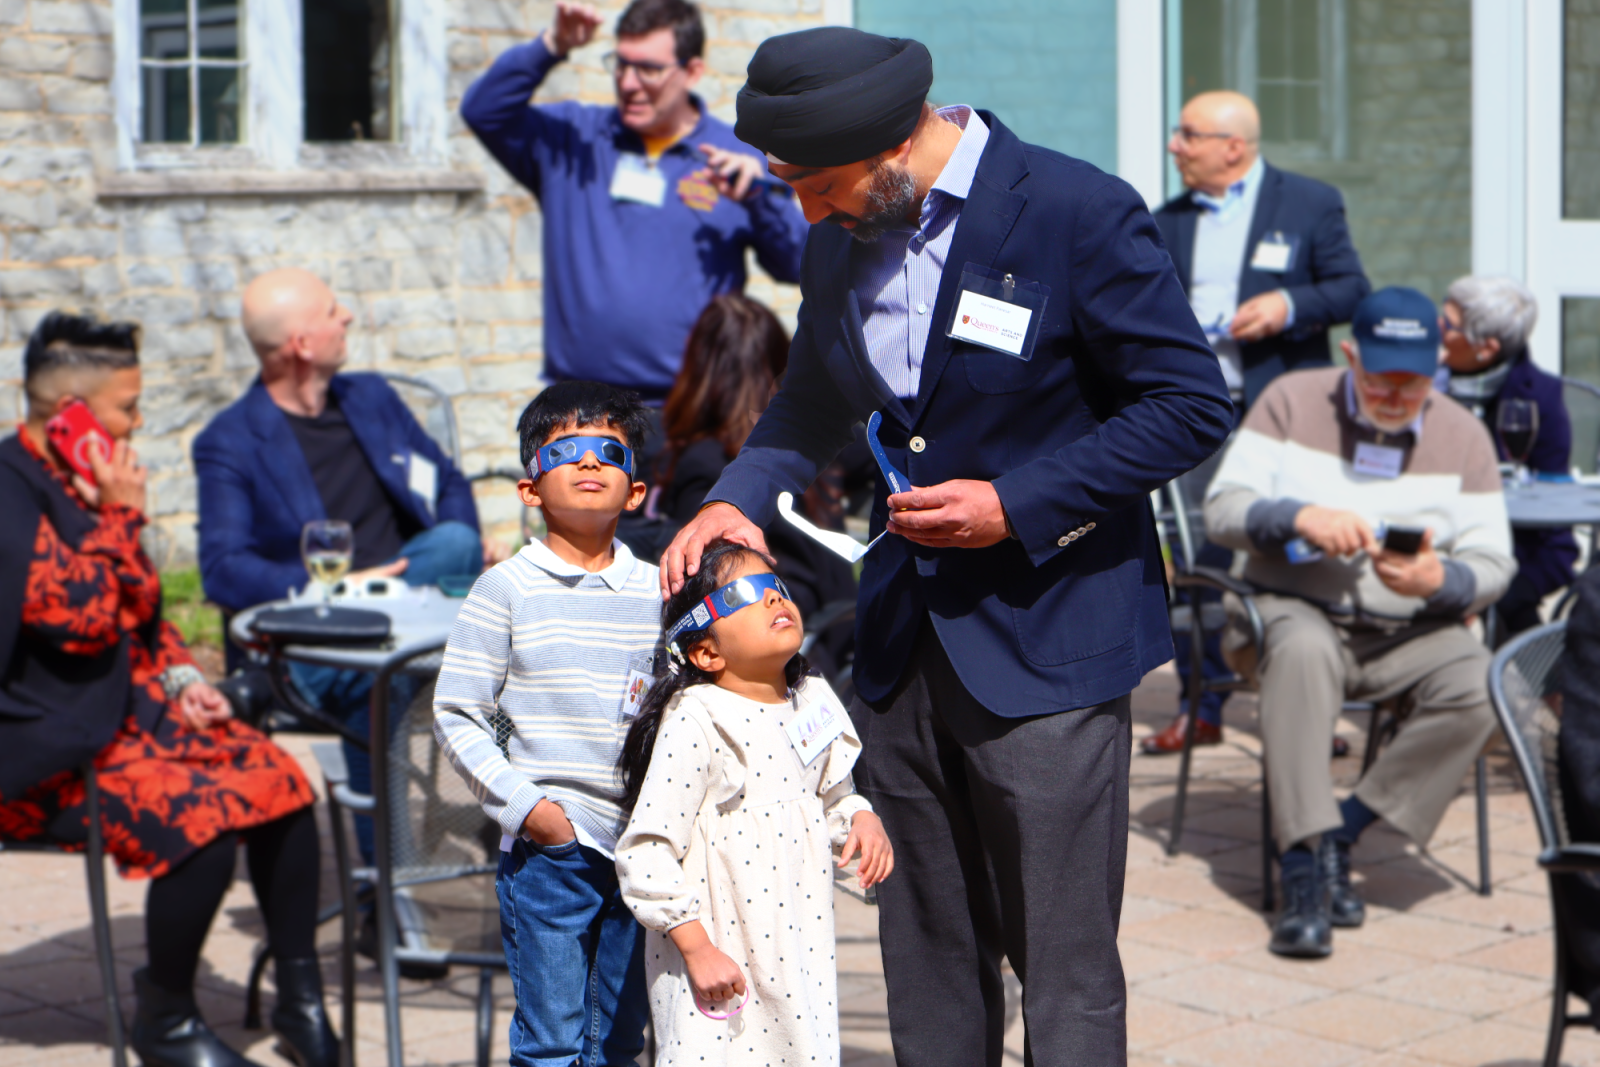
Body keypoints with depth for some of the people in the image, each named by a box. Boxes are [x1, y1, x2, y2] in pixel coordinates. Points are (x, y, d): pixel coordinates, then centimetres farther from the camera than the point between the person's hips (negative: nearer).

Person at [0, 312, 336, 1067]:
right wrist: (117, 513, -17)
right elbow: (80, 619, -25)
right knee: (205, 818, -26)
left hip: (124, 713, 9)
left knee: (278, 782, -9)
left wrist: (180, 678, 5)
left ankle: (301, 1000, 4)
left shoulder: (76, 481, 11)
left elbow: (140, 614, 22)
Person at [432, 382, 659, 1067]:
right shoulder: (506, 590, -3)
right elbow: (455, 715, -3)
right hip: (547, 848, -4)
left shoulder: (657, 592, 8)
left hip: (642, 846, 4)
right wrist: (521, 803, -11)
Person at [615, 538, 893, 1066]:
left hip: (801, 958, 6)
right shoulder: (695, 724, -15)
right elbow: (646, 853, -16)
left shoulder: (814, 702, 7)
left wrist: (859, 817, 2)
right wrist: (697, 949, -17)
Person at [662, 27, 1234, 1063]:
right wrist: (738, 499, 2)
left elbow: (1192, 405, -12)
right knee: (927, 955, 14)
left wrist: (1017, 504, -18)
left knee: (1065, 971, -2)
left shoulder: (1079, 212, -14)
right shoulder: (843, 237, 6)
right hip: (904, 642, 6)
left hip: (1044, 637, -6)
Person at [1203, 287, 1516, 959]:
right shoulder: (1292, 401, 2)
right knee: (1302, 652, -38)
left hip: (1411, 633, 2)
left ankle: (1344, 829, -17)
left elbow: (1493, 567, 2)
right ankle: (1307, 863, -36)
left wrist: (1437, 581, -21)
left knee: (1479, 688, -29)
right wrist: (1298, 517, -24)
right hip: (1295, 610, -2)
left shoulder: (1462, 435, 5)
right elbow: (1223, 510, -4)